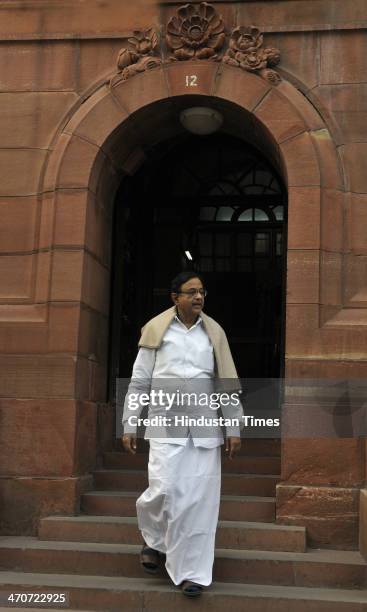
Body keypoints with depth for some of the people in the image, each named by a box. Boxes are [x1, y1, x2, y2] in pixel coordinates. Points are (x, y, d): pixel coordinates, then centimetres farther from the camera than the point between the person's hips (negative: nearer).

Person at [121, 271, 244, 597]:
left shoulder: (214, 332, 6)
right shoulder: (156, 329, 1)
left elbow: (228, 383, 7)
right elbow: (139, 381, 4)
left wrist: (234, 427, 4)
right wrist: (129, 425, 2)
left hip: (205, 426, 2)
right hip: (166, 423, -2)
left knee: (200, 498, 0)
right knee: (165, 490, -9)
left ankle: (192, 571, 13)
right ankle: (155, 540, 24)